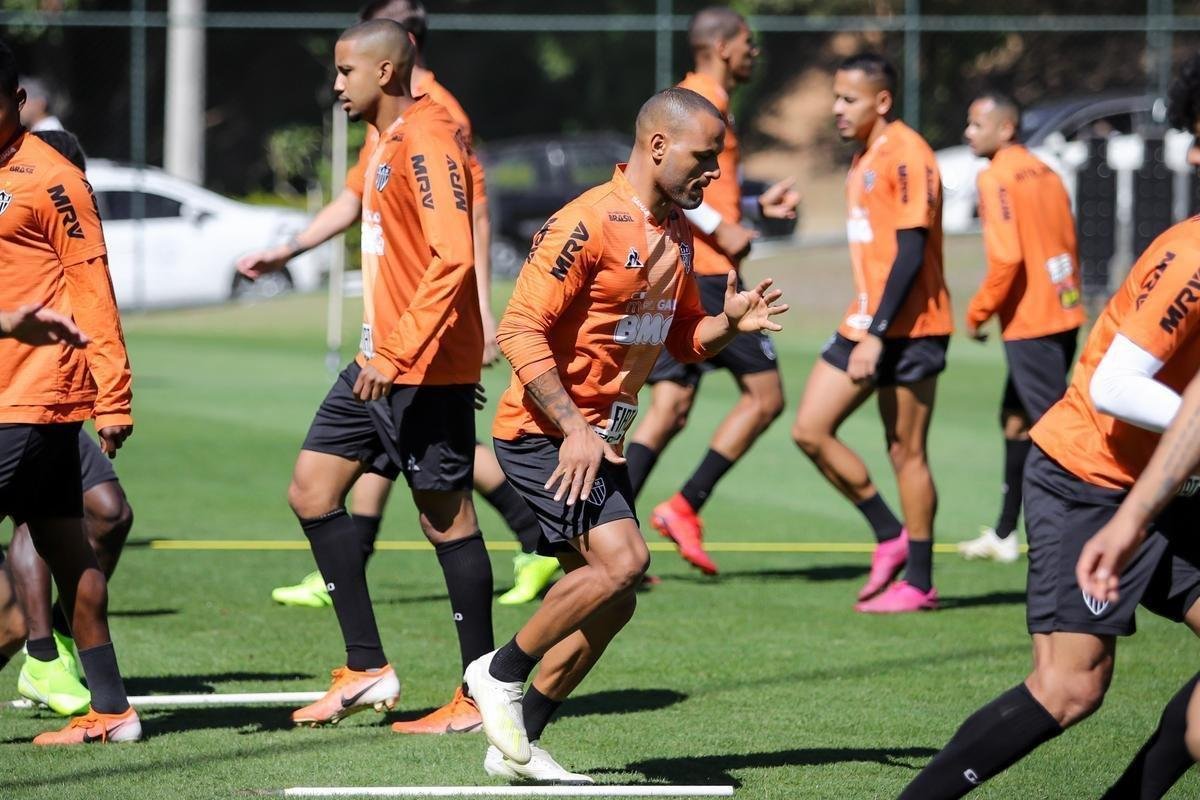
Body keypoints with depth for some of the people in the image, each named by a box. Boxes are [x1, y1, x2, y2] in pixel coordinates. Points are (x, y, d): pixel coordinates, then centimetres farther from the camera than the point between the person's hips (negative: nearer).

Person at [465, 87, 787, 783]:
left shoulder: (678, 234, 11)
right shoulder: (589, 223, -17)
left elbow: (683, 339, 20)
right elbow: (520, 329, -19)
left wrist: (731, 323, -3)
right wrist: (572, 428, -24)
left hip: (601, 439, 9)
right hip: (544, 432, -9)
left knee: (612, 601, 6)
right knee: (622, 558, -23)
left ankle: (518, 744, 16)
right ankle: (501, 672, -5)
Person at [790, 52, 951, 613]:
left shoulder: (907, 156, -14)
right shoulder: (865, 158, 15)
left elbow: (911, 253, -20)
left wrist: (877, 334, -23)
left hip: (907, 329, -9)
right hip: (865, 324, 9)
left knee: (905, 451, -2)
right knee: (809, 430, 2)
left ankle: (919, 583, 7)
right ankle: (890, 537, 13)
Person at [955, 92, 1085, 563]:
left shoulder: (996, 178, -13)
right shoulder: (1045, 173, 12)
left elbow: (1006, 258, -21)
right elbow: (1069, 245, 16)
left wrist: (977, 313, -9)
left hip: (1030, 324, -9)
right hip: (1063, 316, 9)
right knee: (1015, 418, 19)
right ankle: (1004, 534, 27)